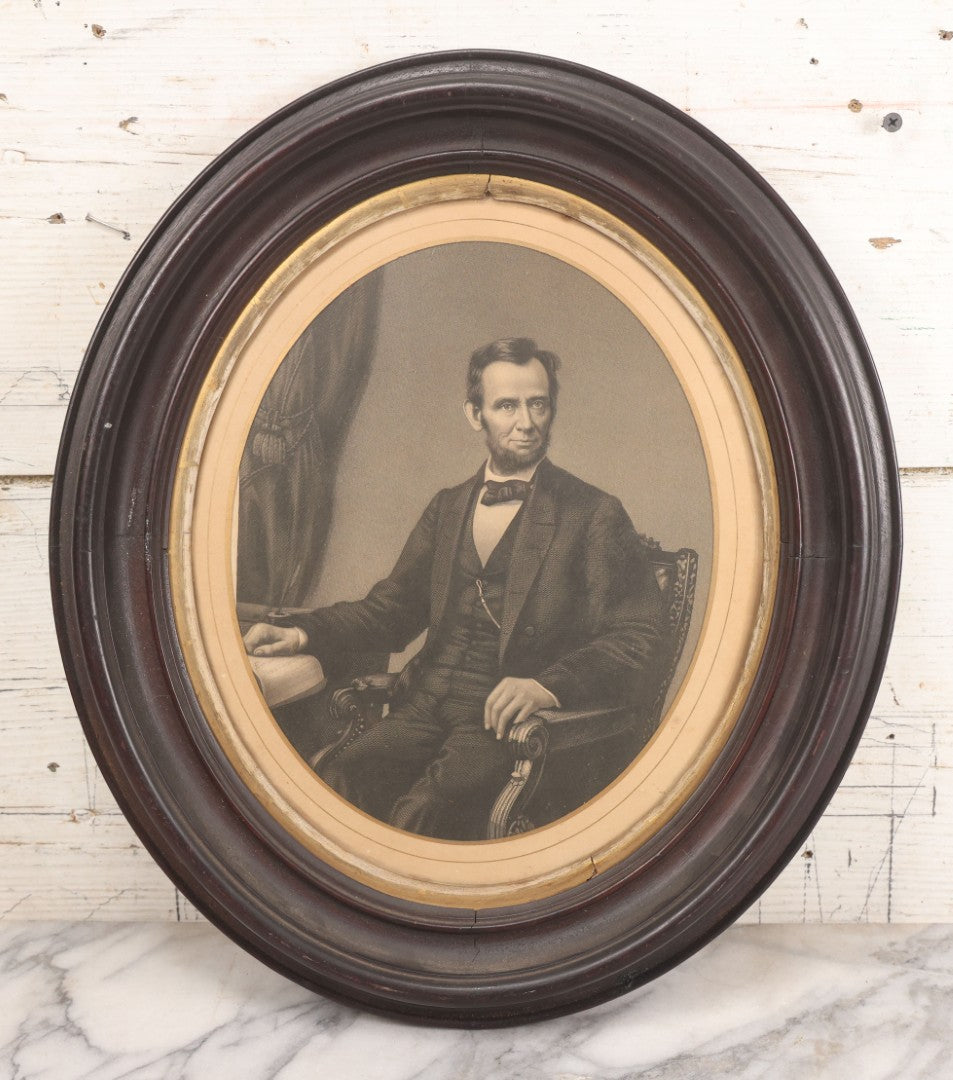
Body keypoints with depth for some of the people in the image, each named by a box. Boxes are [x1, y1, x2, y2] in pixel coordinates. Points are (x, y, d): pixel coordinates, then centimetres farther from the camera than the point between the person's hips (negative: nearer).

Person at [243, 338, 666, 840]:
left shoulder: (594, 514, 1)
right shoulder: (447, 507, 19)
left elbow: (640, 641, -5)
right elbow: (393, 607, 21)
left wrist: (550, 685, -22)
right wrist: (304, 633, 3)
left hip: (509, 723, -4)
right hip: (424, 711, 4)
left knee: (419, 815, -32)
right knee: (333, 789, -25)